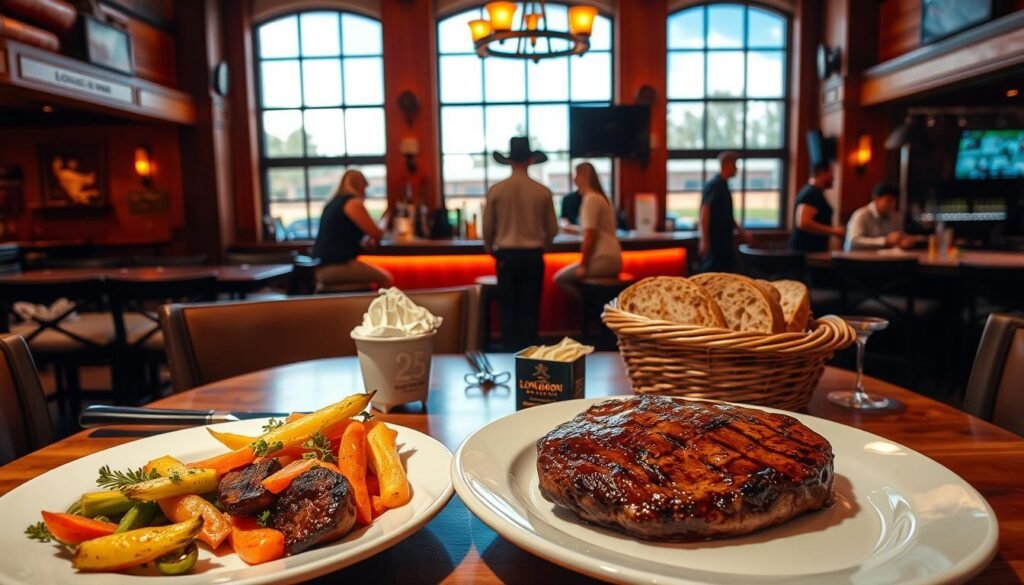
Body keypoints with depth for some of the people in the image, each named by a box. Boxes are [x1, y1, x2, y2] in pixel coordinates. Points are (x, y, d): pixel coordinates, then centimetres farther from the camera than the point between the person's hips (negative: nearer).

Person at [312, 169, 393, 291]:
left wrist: (367, 239, 17)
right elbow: (376, 234, -8)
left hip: (322, 266, 10)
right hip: (335, 265, -10)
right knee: (385, 279, -7)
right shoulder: (353, 203, -8)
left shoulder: (333, 203, 19)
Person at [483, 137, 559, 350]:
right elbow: (552, 229, 2)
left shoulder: (496, 190, -6)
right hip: (533, 256, 0)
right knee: (530, 309, 8)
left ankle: (510, 351, 12)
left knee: (508, 309, 8)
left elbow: (487, 227, 0)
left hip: (507, 255, 0)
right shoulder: (543, 192, -5)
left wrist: (491, 250, 19)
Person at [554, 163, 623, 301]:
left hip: (603, 260, -10)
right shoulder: (600, 197, 17)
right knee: (568, 276, 20)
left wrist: (583, 265, -12)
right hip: (611, 258, 10)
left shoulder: (591, 199, -12)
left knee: (560, 278, -2)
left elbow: (590, 236, -18)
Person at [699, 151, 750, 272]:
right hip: (714, 240, -10)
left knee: (729, 273, 12)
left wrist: (741, 232, 24)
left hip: (724, 240, 10)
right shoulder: (714, 185, -14)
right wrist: (704, 240, -22)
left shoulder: (723, 185, 15)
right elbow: (704, 213, -19)